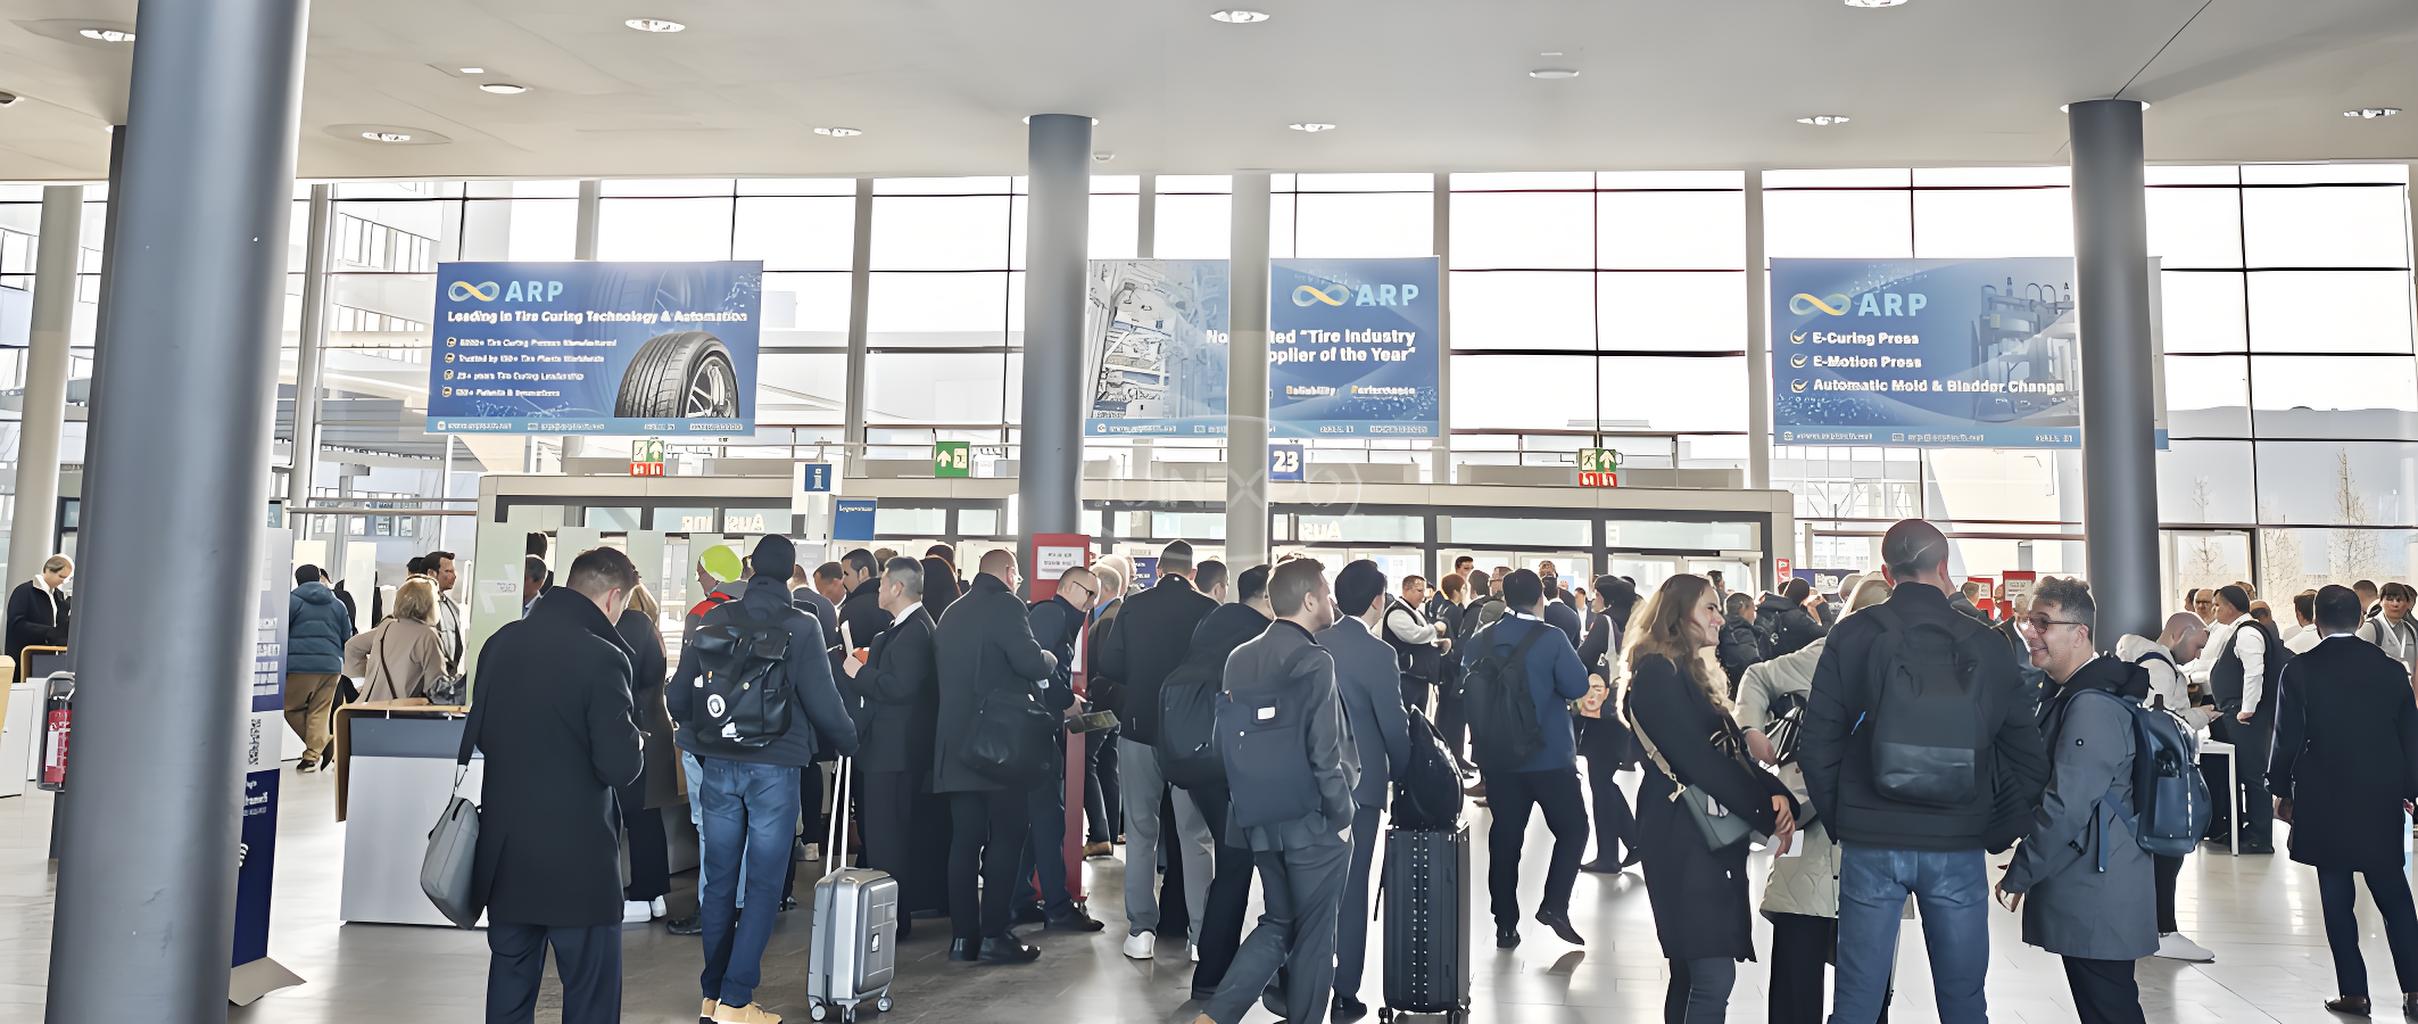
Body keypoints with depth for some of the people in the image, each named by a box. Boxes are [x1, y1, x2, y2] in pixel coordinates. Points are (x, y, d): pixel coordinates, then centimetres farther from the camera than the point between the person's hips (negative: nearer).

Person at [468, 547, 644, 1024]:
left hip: (504, 850, 7)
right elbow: (620, 767, -20)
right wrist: (636, 743, 1)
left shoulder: (502, 641, 2)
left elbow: (478, 733, 15)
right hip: (575, 858, -7)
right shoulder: (602, 657, -19)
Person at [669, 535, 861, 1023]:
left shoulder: (712, 621, 2)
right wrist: (848, 740, 9)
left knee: (718, 879, 13)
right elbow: (822, 702, -10)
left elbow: (679, 695, 6)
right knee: (763, 884, 3)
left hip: (718, 765, 4)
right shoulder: (800, 627, -9)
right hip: (774, 767, -4)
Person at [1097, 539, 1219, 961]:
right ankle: (1202, 934, 7)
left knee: (1141, 832, 11)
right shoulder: (1208, 609, -7)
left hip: (1139, 728, 1)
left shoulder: (1134, 606, -3)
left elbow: (1109, 664, -3)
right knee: (1196, 836, 6)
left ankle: (1141, 930, 11)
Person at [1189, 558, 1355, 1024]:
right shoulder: (1314, 661, -16)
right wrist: (1342, 816, -7)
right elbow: (1324, 753, -19)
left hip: (1260, 819, 7)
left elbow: (1226, 743, 9)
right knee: (1314, 932, 10)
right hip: (1313, 821, -6)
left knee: (1278, 923, 19)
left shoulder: (1240, 658, 5)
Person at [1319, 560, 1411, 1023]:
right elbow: (1393, 724, -12)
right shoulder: (1379, 653, -16)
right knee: (1350, 887, 5)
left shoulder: (1314, 644, -1)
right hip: (1359, 781, -5)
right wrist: (1401, 771, 6)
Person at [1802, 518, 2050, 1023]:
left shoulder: (1851, 636, -4)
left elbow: (1819, 743, -4)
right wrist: (1996, 832, 12)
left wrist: (1838, 821, 8)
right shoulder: (1987, 645, 0)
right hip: (1958, 848, 1)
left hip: (1870, 843, -1)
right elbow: (2028, 756, 3)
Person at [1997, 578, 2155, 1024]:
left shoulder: (2091, 706, -20)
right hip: (2090, 897, 10)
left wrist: (2020, 874, -13)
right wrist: (2027, 862, 17)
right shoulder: (2075, 694, 13)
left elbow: (2065, 807, -23)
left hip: (2094, 902, -10)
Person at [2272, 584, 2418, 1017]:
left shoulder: (2299, 671, -10)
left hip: (2324, 802, -3)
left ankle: (2354, 993, 8)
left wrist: (2282, 790, 5)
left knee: (2338, 901, 5)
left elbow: (2288, 737, -7)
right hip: (2382, 799, 3)